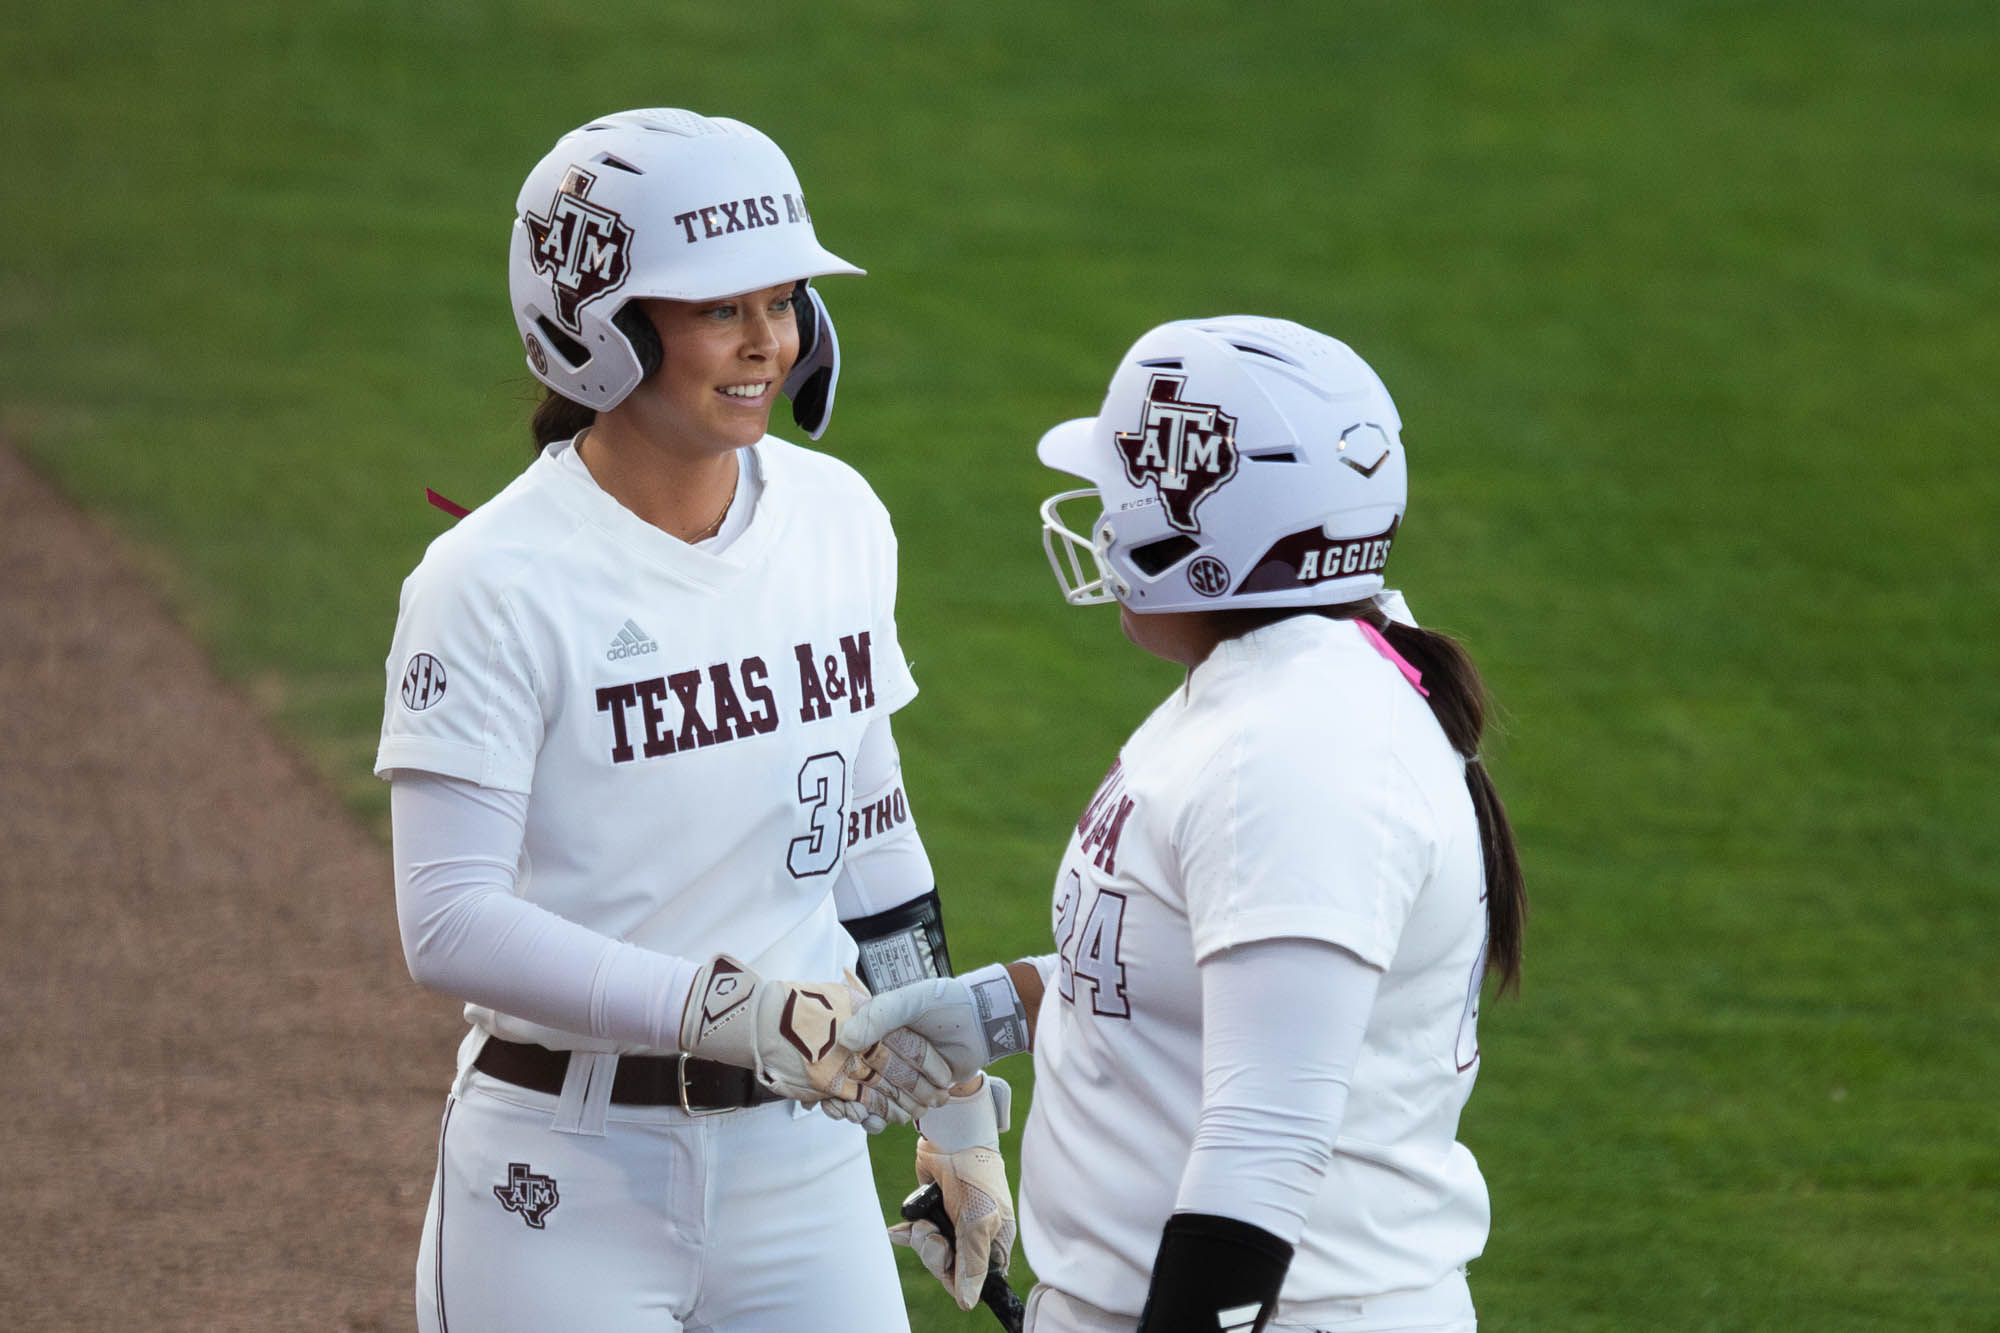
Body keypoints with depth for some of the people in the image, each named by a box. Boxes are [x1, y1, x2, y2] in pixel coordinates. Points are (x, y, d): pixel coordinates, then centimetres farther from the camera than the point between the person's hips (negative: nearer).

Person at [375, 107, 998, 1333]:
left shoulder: (839, 521, 5)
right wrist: (726, 1009, -31)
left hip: (802, 1168, 5)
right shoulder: (498, 584, -15)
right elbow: (451, 924, -21)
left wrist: (951, 1105, 18)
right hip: (566, 1186, -5)